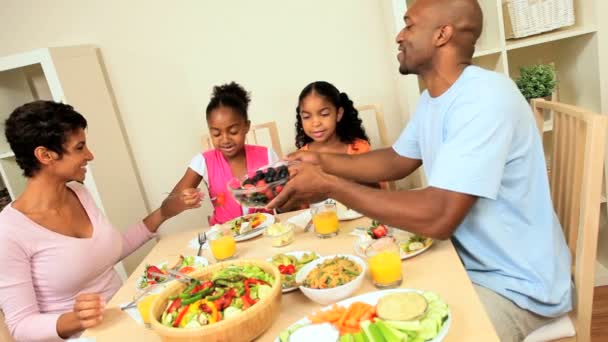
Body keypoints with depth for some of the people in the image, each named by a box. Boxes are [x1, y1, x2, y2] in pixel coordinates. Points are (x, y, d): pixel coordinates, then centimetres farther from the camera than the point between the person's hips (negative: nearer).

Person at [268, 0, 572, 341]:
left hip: (515, 284, -8)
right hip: (466, 260, 8)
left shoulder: (485, 98, -28)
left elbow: (438, 217, -34)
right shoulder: (433, 98, 3)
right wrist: (324, 162, 1)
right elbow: (397, 161, 14)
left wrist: (329, 185, -27)